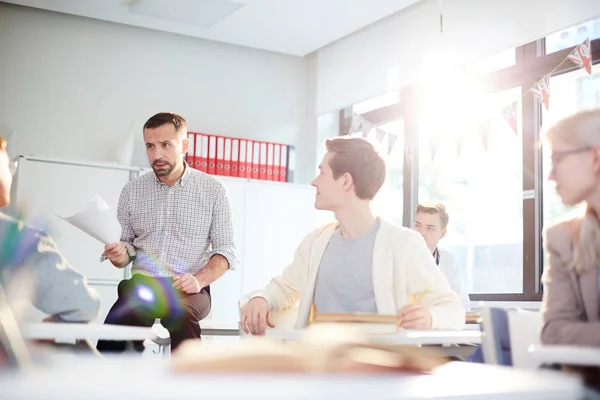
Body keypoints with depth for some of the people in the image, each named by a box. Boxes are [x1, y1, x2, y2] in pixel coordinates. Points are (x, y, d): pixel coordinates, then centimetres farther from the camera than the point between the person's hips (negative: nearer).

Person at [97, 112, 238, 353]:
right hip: (142, 285, 2)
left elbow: (226, 250, 4)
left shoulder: (213, 190, 5)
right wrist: (119, 255, -8)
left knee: (181, 314, -37)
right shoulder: (132, 191, 11)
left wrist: (199, 280, -15)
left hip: (188, 290, -1)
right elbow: (125, 247, 16)